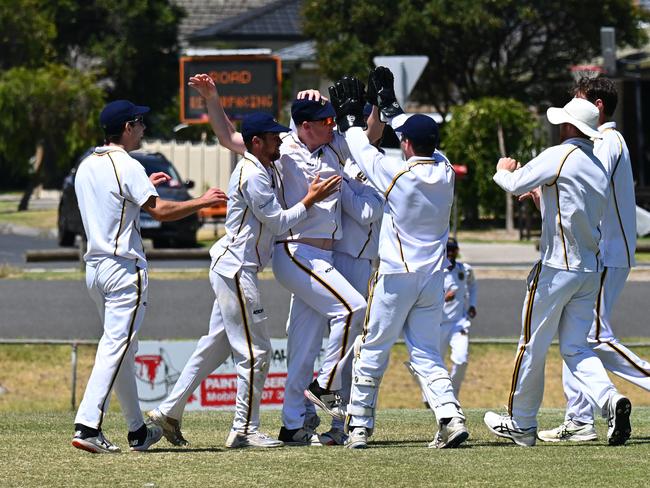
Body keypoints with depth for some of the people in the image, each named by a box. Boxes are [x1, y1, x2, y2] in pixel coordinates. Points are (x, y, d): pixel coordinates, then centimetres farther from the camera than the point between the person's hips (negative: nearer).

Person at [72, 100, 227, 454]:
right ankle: (87, 426, -22)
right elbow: (160, 211, -17)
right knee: (116, 346, -11)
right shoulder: (127, 167, -11)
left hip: (94, 267, 9)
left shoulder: (86, 168, 14)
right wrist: (203, 201, -5)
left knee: (122, 348, 15)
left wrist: (145, 186, 30)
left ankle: (137, 431, 20)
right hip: (124, 268, -9)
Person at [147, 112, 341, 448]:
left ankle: (169, 412, 16)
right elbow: (278, 222, -16)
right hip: (236, 269, -11)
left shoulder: (260, 171, 16)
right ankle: (245, 430, -1)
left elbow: (273, 220, 19)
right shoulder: (253, 176, -16)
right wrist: (311, 200, -9)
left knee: (216, 345, 14)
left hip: (228, 269, 11)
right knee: (255, 351, -6)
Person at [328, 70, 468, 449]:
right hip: (434, 275, 5)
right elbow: (424, 138, 19)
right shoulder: (445, 171, 2)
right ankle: (451, 416, -11)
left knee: (372, 350, 6)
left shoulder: (399, 174, -13)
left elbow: (364, 151, 2)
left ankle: (359, 425, 9)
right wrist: (388, 104, 30)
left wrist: (351, 118, 20)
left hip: (396, 275, -5)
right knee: (426, 354, 8)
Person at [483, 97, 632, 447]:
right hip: (591, 270, 7)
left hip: (557, 267, -7)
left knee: (533, 345, 5)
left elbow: (514, 184, -11)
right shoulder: (600, 169, 12)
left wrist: (503, 170, 10)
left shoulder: (559, 156, -11)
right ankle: (609, 399, -14)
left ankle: (521, 423, 14)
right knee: (575, 347, 10)